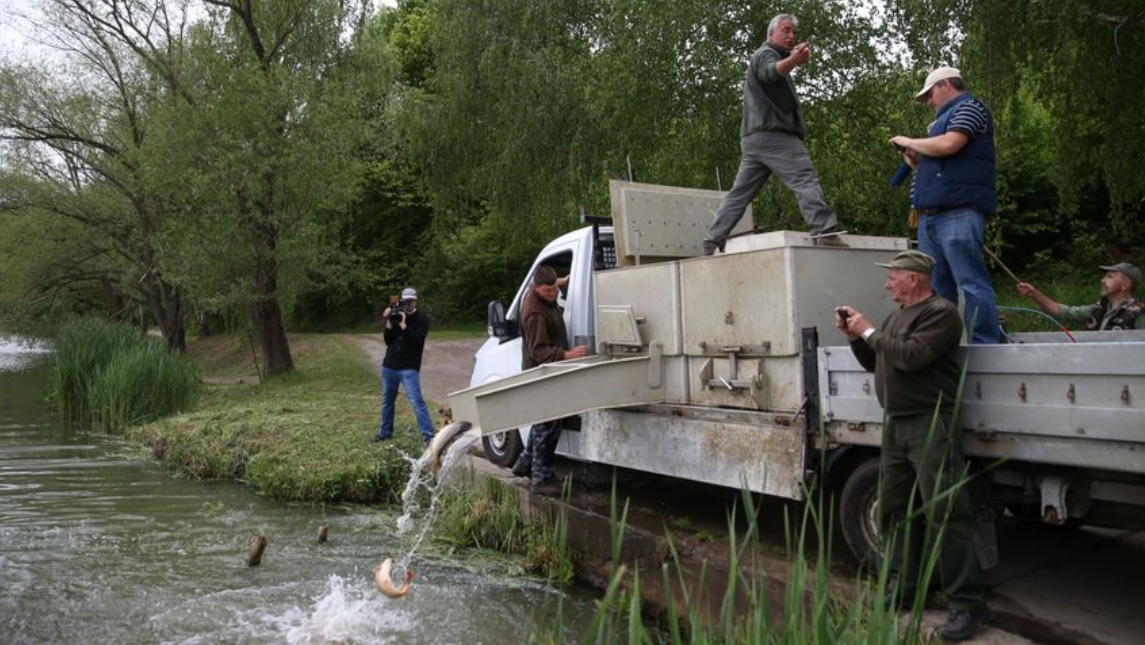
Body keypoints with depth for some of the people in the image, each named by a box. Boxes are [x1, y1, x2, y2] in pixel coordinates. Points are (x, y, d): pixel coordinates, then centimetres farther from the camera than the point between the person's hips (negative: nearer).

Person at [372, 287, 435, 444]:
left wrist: (403, 324, -20)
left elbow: (418, 340, -18)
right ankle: (385, 431, 29)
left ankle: (429, 436, -15)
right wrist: (389, 323, -10)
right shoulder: (396, 316, 8)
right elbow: (387, 341, 3)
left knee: (416, 401, -13)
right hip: (389, 366, 5)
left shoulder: (422, 320, -3)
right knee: (387, 401, 14)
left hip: (409, 368, -5)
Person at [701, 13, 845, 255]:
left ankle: (712, 242, 7)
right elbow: (772, 72, -30)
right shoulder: (766, 54, -4)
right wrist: (793, 60, -49)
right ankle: (826, 233, -27)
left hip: (754, 136, 10)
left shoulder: (768, 56, 30)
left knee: (741, 191, 9)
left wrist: (794, 59, 57)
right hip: (773, 133, -10)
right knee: (805, 180, -16)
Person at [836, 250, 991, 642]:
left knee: (943, 513, -9)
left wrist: (870, 332, -12)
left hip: (930, 423, -9)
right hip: (896, 424, 9)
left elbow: (911, 356, -23)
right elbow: (874, 363, 24)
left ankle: (967, 604, -3)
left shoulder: (940, 312, -10)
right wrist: (854, 337, 9)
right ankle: (904, 587, 24)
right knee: (894, 509, 13)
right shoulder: (897, 315, 18)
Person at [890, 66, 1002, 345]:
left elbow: (949, 145, -13)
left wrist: (909, 142, 1)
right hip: (931, 216, 9)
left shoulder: (970, 107, 5)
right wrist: (917, 164, 18)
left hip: (958, 213, -9)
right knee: (939, 290, 5)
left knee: (971, 284, -14)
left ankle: (988, 348, -15)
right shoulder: (945, 119, 30)